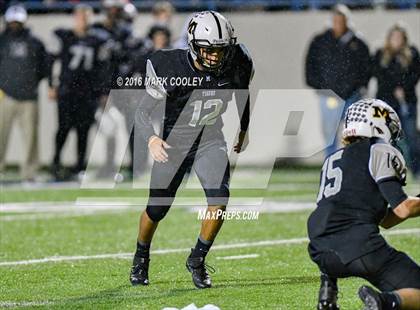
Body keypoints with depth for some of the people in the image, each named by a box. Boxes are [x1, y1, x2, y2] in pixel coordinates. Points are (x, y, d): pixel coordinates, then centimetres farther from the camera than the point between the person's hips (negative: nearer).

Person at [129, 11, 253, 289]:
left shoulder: (237, 65, -15)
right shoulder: (170, 68, -25)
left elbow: (243, 95, 9)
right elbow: (143, 112, -21)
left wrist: (244, 131, 22)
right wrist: (151, 139, -41)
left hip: (211, 140, 2)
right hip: (175, 141, -2)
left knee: (220, 198, -20)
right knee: (157, 208, 6)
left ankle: (198, 259, 1)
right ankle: (141, 259, 36)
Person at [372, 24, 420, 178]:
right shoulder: (380, 55, 9)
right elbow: (378, 74, 0)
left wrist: (403, 88, -12)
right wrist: (395, 89, -10)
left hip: (407, 100, 0)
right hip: (386, 99, 0)